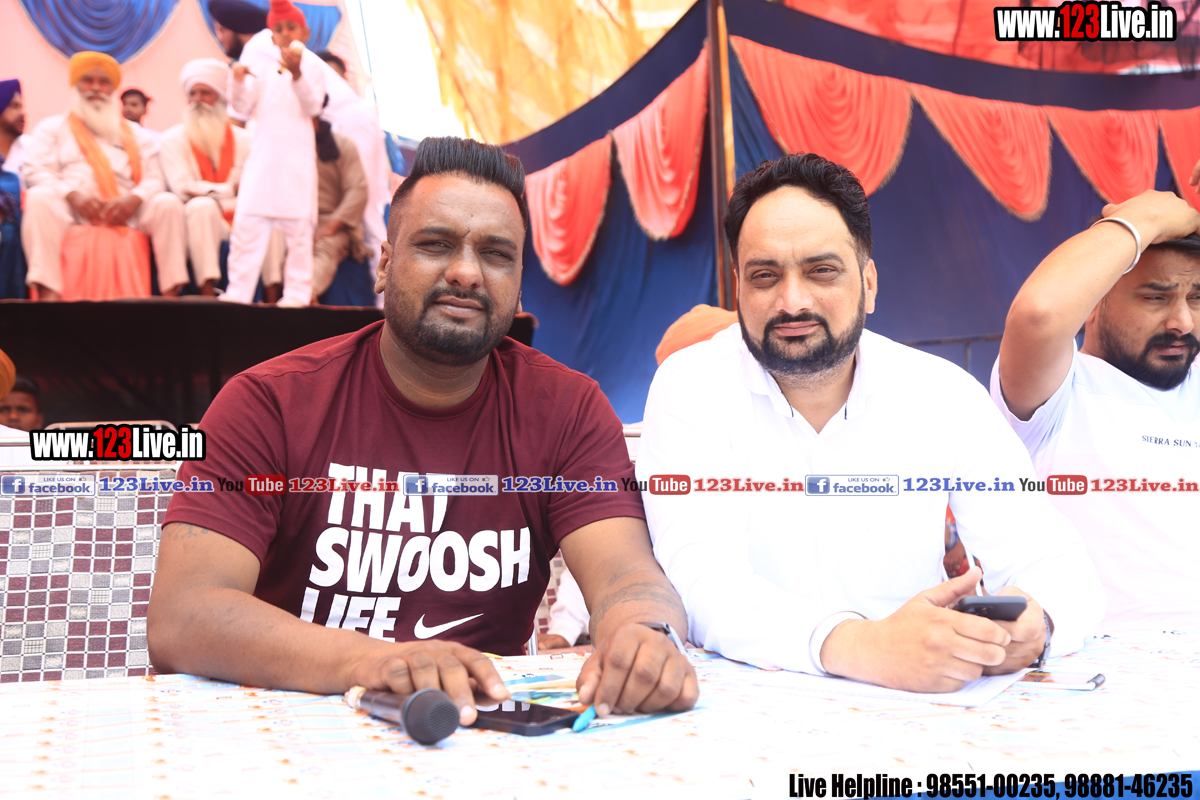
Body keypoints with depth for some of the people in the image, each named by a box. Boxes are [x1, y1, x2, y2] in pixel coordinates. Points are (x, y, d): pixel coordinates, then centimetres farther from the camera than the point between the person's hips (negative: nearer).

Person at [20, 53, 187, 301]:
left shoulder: (135, 134, 26)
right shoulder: (53, 127, 20)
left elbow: (154, 180, 11)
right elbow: (35, 171, 4)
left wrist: (134, 199, -14)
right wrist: (73, 195, -16)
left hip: (125, 212, 2)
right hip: (69, 210, -1)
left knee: (168, 203, -24)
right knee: (39, 197, -34)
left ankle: (171, 290, -33)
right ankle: (48, 292, -45)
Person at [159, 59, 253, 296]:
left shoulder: (243, 139, 14)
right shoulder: (173, 139, 7)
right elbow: (183, 188, -7)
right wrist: (231, 189, -12)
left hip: (241, 219, 2)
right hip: (199, 219, -2)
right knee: (202, 205, -36)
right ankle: (207, 292, -40)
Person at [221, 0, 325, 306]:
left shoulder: (314, 65, 5)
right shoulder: (261, 62, 12)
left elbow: (313, 106, -10)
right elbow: (244, 108, 8)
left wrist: (296, 74, -24)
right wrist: (239, 81, -11)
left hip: (298, 158, -2)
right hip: (262, 155, 3)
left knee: (298, 226, -2)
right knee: (247, 222, -4)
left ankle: (297, 293, 3)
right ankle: (238, 292, 0)